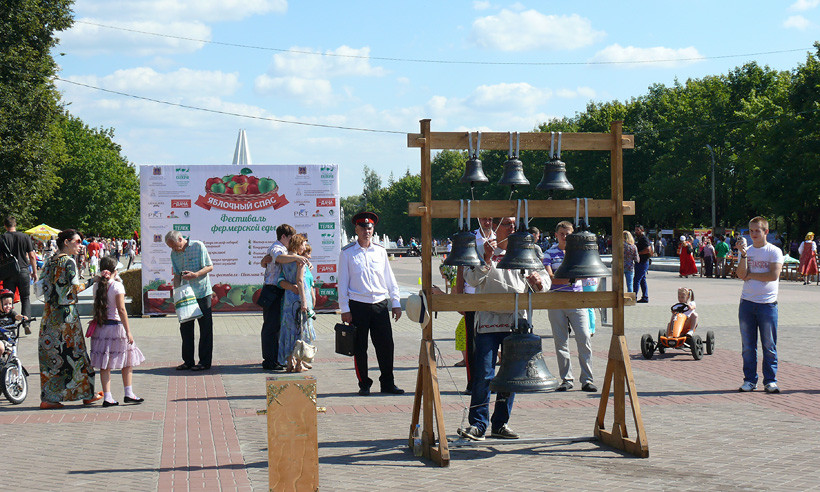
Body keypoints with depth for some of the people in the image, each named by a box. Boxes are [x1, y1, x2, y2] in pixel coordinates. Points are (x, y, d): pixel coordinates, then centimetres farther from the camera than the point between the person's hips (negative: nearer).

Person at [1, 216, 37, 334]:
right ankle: (26, 323, -2)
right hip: (23, 271, 1)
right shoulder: (25, 237, 1)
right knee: (25, 299, 11)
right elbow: (32, 256, 2)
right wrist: (34, 272, 10)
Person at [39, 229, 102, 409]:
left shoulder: (50, 261, 12)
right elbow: (75, 288, -16)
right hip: (67, 312, -7)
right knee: (74, 352, 2)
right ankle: (87, 394, 11)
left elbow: (46, 288, 13)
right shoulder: (68, 261, -11)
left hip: (50, 313, 7)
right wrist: (93, 280, -6)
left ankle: (48, 397, 7)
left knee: (51, 354, 7)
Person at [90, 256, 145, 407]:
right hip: (116, 325, -5)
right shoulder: (117, 286, -12)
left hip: (100, 327, 5)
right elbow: (121, 310, -16)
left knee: (105, 364, 6)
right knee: (127, 360, 9)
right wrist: (128, 332, -13)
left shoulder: (96, 286, 4)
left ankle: (107, 397, 4)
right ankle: (128, 393, 9)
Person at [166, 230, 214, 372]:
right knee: (185, 328, 7)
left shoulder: (198, 246, -8)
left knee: (205, 328, 0)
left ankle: (205, 361, 6)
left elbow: (210, 267, -8)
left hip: (202, 293, -5)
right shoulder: (174, 253, 7)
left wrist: (196, 274, -24)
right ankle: (188, 361, 16)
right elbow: (177, 275, 9)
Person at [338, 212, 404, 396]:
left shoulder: (380, 251, 10)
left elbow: (389, 278, 14)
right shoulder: (347, 253, 2)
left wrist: (396, 303, 9)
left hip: (380, 305, 2)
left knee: (386, 346, 1)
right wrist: (344, 309, -3)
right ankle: (364, 384, 14)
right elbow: (343, 282, 2)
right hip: (358, 306, -2)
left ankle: (387, 383, 12)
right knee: (360, 348, 3)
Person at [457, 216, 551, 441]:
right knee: (484, 374, -8)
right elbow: (472, 279, -9)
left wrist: (538, 281, -12)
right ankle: (478, 424, -2)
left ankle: (501, 423, 17)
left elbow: (545, 279, 11)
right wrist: (487, 258, -22)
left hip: (517, 320, 4)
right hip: (489, 320, -4)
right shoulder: (484, 251, 3)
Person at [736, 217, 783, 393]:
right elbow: (741, 275, -2)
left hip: (767, 303, -3)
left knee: (769, 345, 0)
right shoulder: (747, 251, 11)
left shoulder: (774, 251, 1)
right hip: (747, 303, 3)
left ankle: (770, 381, 7)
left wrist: (751, 275, -5)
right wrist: (743, 254, -12)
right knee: (748, 345, 5)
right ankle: (749, 380, 12)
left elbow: (774, 275, -12)